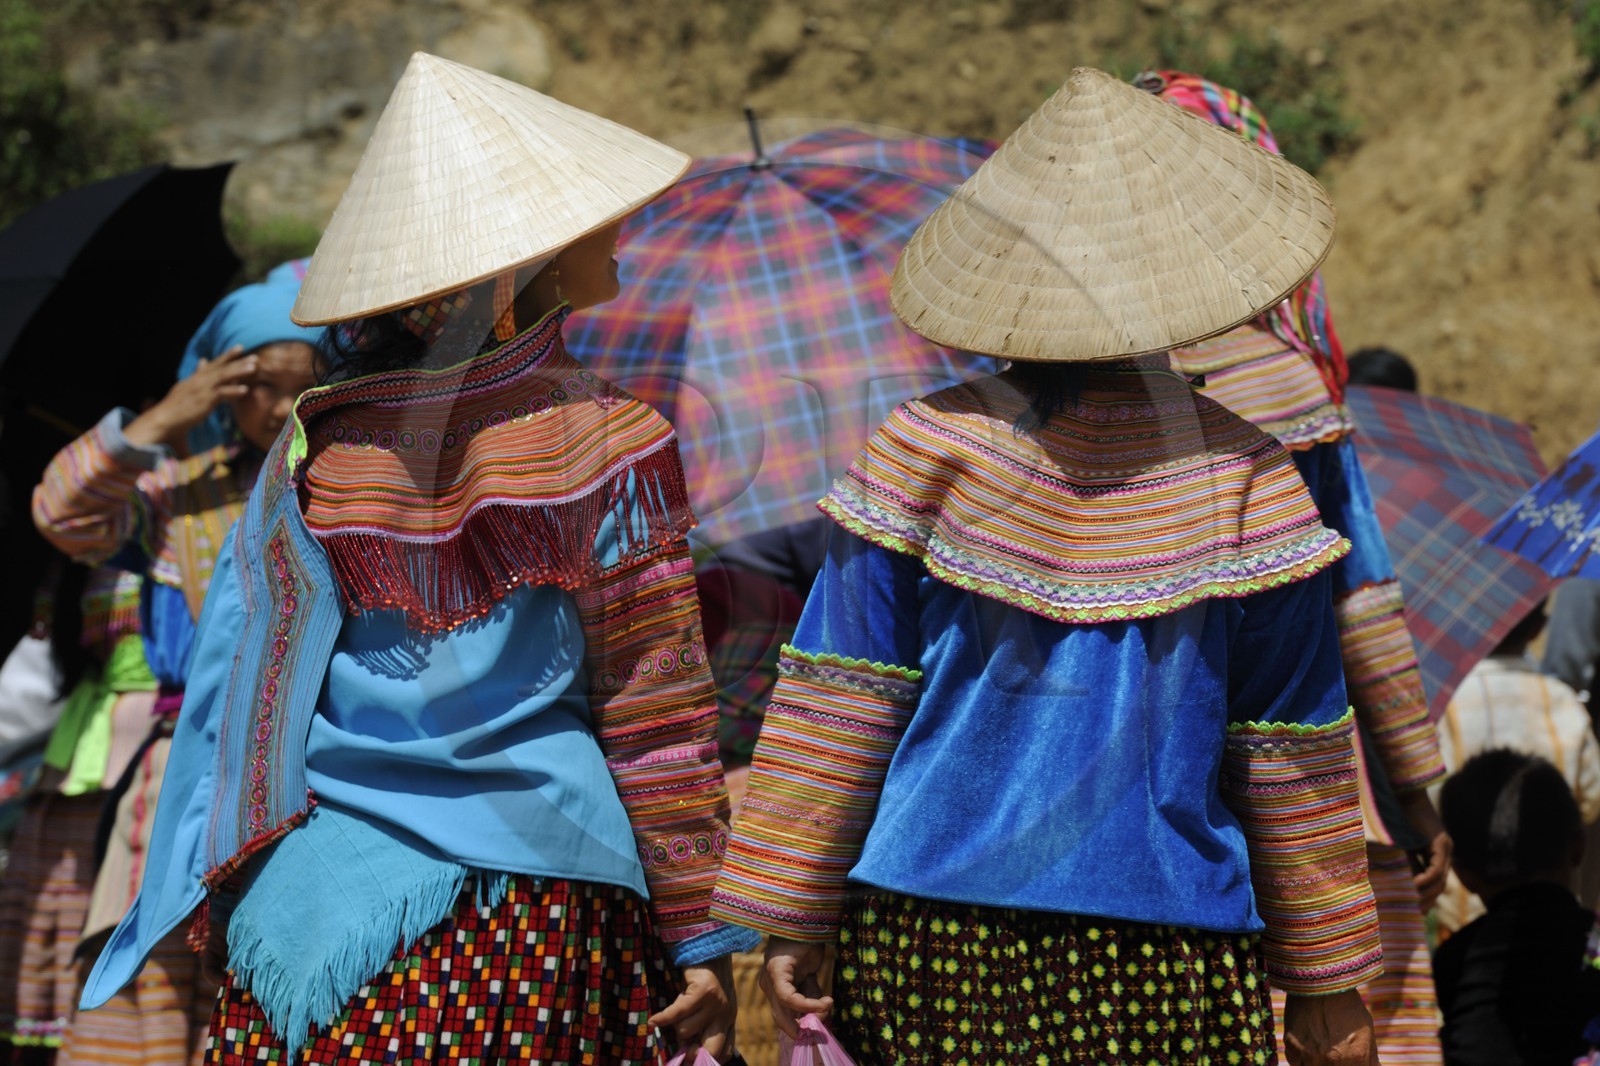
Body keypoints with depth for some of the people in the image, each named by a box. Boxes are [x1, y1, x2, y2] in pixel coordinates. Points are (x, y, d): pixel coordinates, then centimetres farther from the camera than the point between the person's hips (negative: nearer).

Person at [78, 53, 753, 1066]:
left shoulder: (316, 441, 6)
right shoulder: (599, 437, -6)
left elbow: (234, 688, 8)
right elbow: (656, 714, -4)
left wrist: (221, 907, 16)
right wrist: (704, 936, 2)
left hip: (310, 921, 4)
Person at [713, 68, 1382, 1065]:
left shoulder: (925, 450, -2)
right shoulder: (1241, 476, -2)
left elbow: (838, 704, 0)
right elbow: (1293, 751, 4)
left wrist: (790, 919, 7)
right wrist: (1328, 984, 12)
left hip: (931, 938, 1)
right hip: (1168, 954, -1)